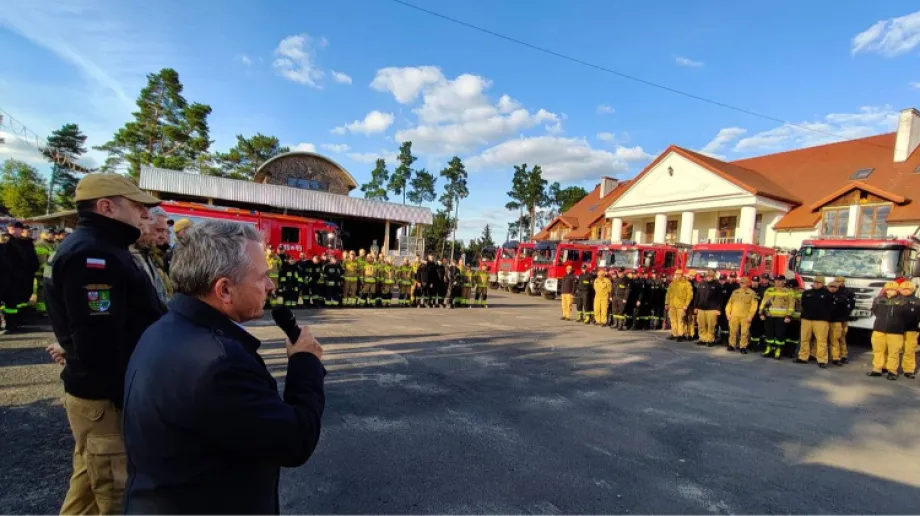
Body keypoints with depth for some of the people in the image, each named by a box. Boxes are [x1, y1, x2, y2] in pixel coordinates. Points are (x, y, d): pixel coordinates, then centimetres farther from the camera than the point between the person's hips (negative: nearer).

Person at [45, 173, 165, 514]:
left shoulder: (94, 249, 13)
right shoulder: (92, 255, -22)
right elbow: (98, 343, -27)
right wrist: (126, 398, -21)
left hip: (101, 394, 10)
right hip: (108, 400, -10)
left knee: (90, 488, 24)